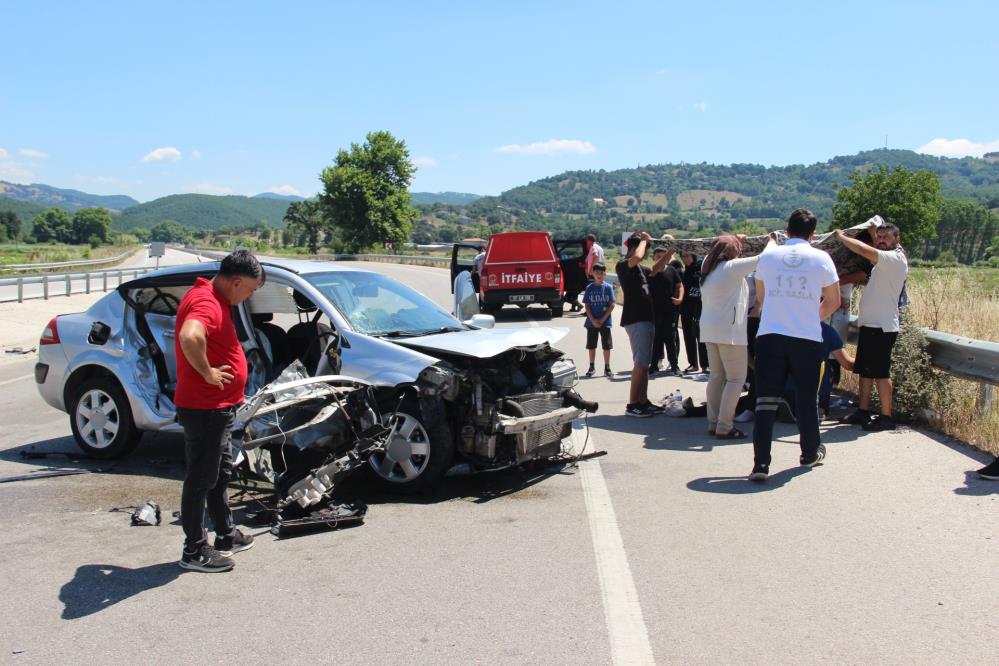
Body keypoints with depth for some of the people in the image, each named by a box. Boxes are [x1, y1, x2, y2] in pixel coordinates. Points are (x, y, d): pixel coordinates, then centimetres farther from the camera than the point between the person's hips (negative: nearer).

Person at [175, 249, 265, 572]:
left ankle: (226, 535, 34)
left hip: (217, 408, 11)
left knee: (220, 474, 21)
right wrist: (207, 372, -28)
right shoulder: (205, 301, -21)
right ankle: (194, 551, 9)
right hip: (203, 409, -11)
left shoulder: (215, 299, 12)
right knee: (201, 479, -1)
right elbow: (189, 337, -42)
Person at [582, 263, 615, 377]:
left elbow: (612, 305, -5)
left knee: (607, 345, 2)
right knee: (591, 345, 7)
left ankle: (607, 368, 11)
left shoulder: (608, 287, -3)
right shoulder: (589, 288, 0)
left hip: (605, 322, -1)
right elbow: (586, 305, 0)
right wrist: (593, 320, -11)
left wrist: (603, 319, -12)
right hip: (592, 322, 1)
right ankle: (591, 367, 18)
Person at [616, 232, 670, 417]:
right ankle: (632, 405, -6)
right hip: (635, 319, -10)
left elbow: (655, 269, 34)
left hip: (645, 318, 10)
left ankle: (643, 402, 15)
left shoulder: (639, 268, 18)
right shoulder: (622, 265, -9)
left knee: (644, 363, 11)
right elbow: (637, 257, -30)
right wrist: (644, 239, -13)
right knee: (640, 363, -10)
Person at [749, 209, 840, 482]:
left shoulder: (768, 256, 7)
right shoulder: (821, 258, 0)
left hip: (769, 335, 1)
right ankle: (810, 453, 33)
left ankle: (761, 463, -7)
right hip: (807, 338, -1)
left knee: (766, 400, 0)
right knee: (807, 398, 17)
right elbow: (833, 301, 8)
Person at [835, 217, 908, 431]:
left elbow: (865, 250, -22)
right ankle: (863, 412, 21)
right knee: (865, 370, 13)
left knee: (881, 372, -6)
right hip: (870, 324, 10)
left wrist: (841, 237, -12)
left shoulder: (896, 259, -12)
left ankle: (886, 417, 0)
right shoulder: (884, 263, 19)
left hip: (882, 327, -10)